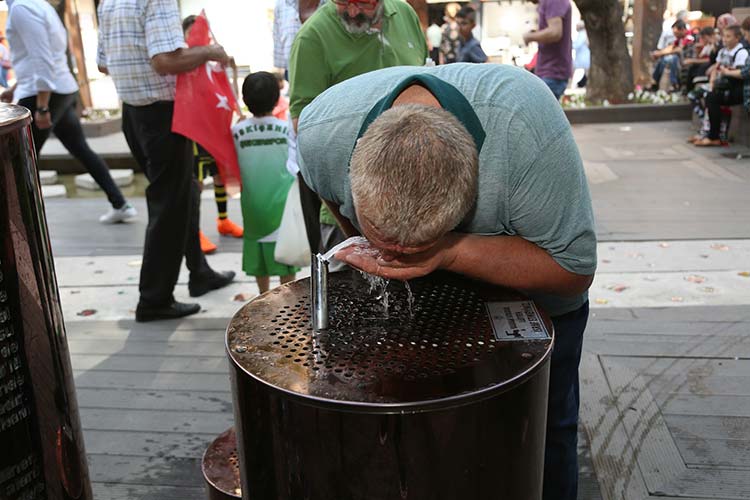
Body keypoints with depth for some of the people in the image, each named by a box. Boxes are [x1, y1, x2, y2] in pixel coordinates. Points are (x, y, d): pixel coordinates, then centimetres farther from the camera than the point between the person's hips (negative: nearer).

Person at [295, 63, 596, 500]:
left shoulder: (528, 128, -42)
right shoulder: (321, 131, -31)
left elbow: (575, 268, -33)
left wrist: (451, 252, -45)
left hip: (533, 293, -2)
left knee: (545, 431, 11)